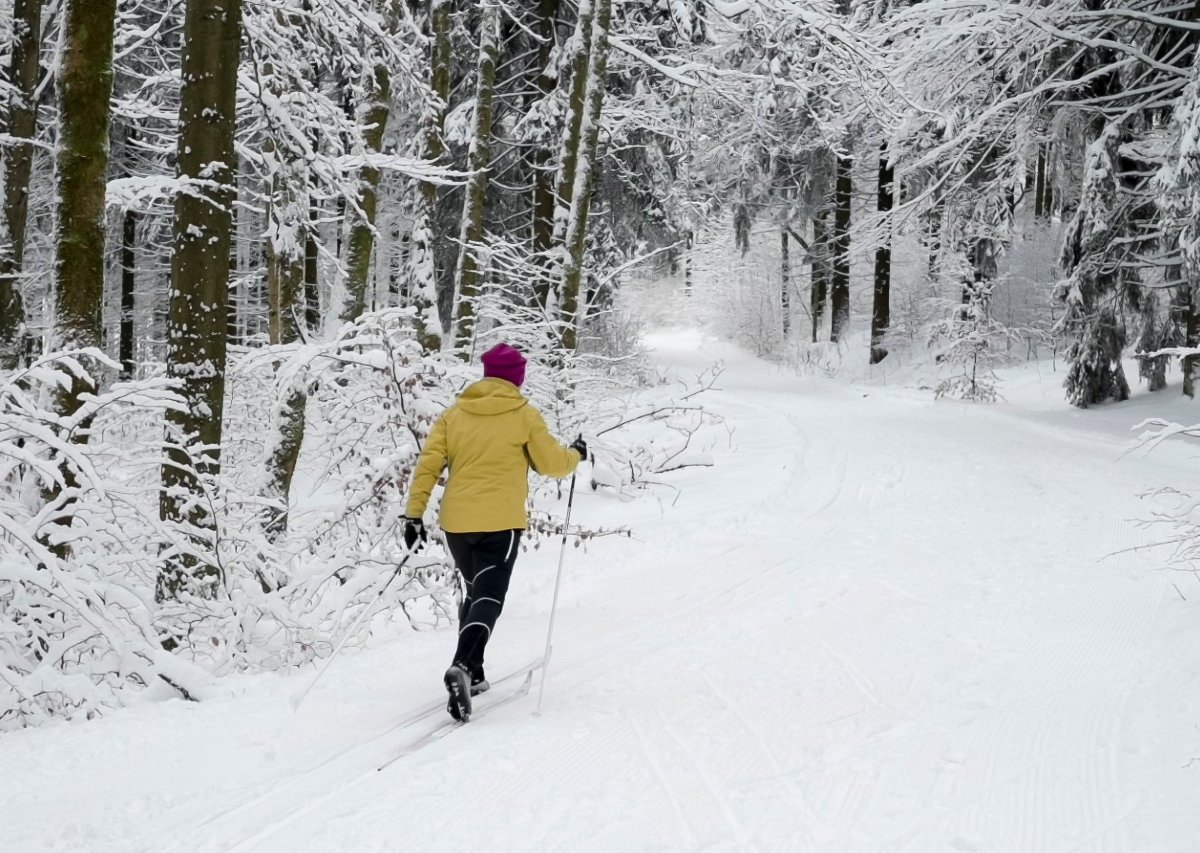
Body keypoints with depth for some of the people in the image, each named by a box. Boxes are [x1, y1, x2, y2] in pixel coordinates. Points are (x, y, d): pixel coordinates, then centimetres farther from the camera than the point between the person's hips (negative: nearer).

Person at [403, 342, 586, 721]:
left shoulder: (454, 414, 8)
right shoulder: (524, 415, -1)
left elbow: (428, 464, 2)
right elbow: (552, 463, 3)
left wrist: (414, 513, 4)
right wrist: (576, 454, 24)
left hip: (456, 521, 4)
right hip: (500, 522, -4)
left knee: (475, 592, 23)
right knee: (489, 597, -7)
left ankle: (471, 674, 23)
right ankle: (462, 667, -31)